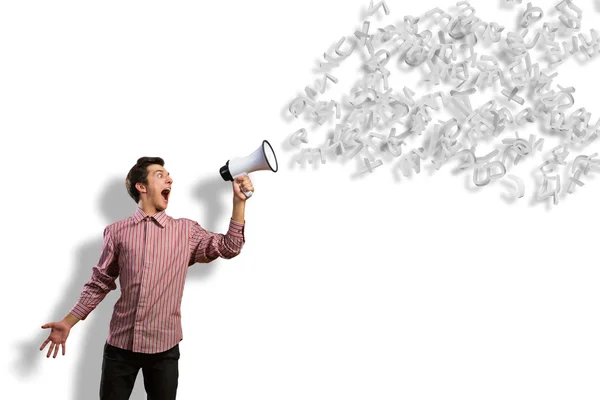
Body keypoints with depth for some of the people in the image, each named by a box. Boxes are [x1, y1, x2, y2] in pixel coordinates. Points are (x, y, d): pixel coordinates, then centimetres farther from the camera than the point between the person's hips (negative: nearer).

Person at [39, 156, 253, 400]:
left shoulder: (186, 231, 6)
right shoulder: (117, 232, 4)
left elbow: (228, 247, 1)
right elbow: (99, 283, 9)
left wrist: (239, 201, -6)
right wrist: (68, 322, 4)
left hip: (164, 346, 0)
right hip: (120, 344, 0)